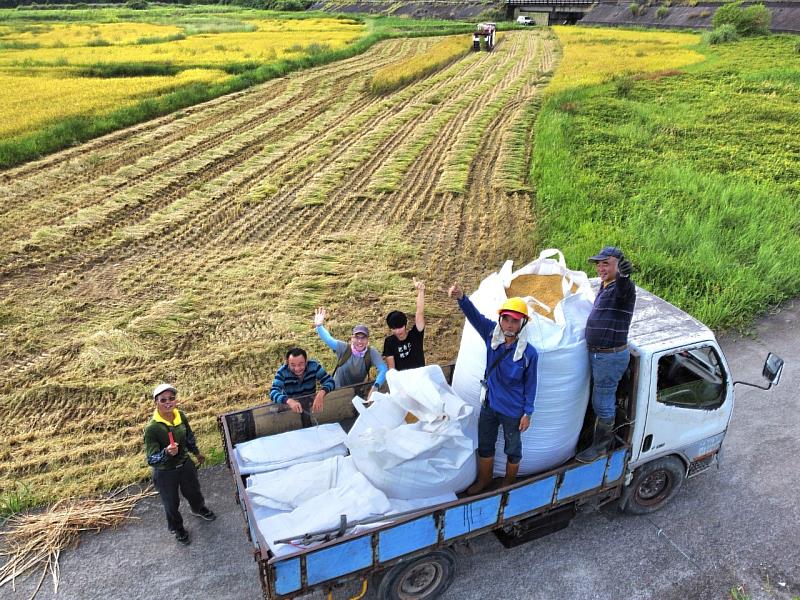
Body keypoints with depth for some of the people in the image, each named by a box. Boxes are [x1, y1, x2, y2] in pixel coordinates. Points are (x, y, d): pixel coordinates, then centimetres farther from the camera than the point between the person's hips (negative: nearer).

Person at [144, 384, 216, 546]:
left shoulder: (180, 416, -15)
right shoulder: (152, 428, -31)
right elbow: (151, 459, -29)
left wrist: (197, 453, 19)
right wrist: (166, 453, -48)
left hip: (185, 464, 5)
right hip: (165, 473, -5)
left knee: (193, 491, 30)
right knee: (171, 503, 20)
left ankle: (198, 509, 63)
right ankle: (177, 527, 50)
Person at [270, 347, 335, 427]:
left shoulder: (314, 366, -15)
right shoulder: (282, 372, -19)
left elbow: (330, 381, -18)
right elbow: (273, 393, -30)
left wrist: (321, 393, -40)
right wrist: (289, 401, -51)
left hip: (311, 402, 1)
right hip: (290, 406, -1)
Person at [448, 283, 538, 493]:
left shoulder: (529, 353, -22)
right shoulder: (492, 334, -15)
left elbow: (530, 385, -11)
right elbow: (474, 315, -28)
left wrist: (528, 413, -6)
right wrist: (461, 297, -47)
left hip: (513, 410, -3)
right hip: (489, 405, 3)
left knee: (512, 449, 20)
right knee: (485, 445, 22)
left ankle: (509, 483, 46)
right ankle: (484, 480, 47)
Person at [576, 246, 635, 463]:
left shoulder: (624, 287, -21)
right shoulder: (604, 285, 8)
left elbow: (622, 290, -48)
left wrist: (623, 277, -68)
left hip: (611, 357, -10)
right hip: (598, 354, 10)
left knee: (602, 402, 3)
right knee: (606, 398, 24)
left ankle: (599, 446, 19)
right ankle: (606, 436, 41)